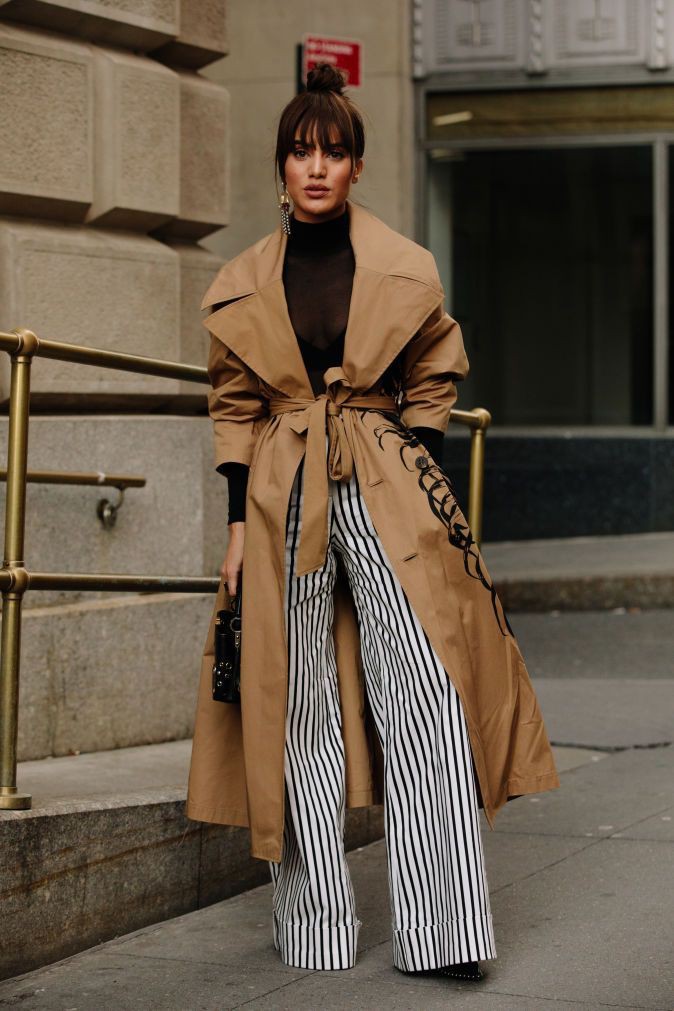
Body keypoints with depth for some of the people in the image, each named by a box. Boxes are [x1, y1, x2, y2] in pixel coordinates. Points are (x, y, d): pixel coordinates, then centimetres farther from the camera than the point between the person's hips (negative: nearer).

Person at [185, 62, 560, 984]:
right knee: (301, 707, 3)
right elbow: (235, 409, 10)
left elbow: (431, 387, 11)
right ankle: (316, 927, 13)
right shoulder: (243, 285, 7)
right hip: (283, 498, 1)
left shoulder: (407, 270, 5)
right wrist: (239, 525, 3)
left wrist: (421, 487, 0)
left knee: (424, 700, -10)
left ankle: (443, 932, -6)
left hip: (388, 491, -1)